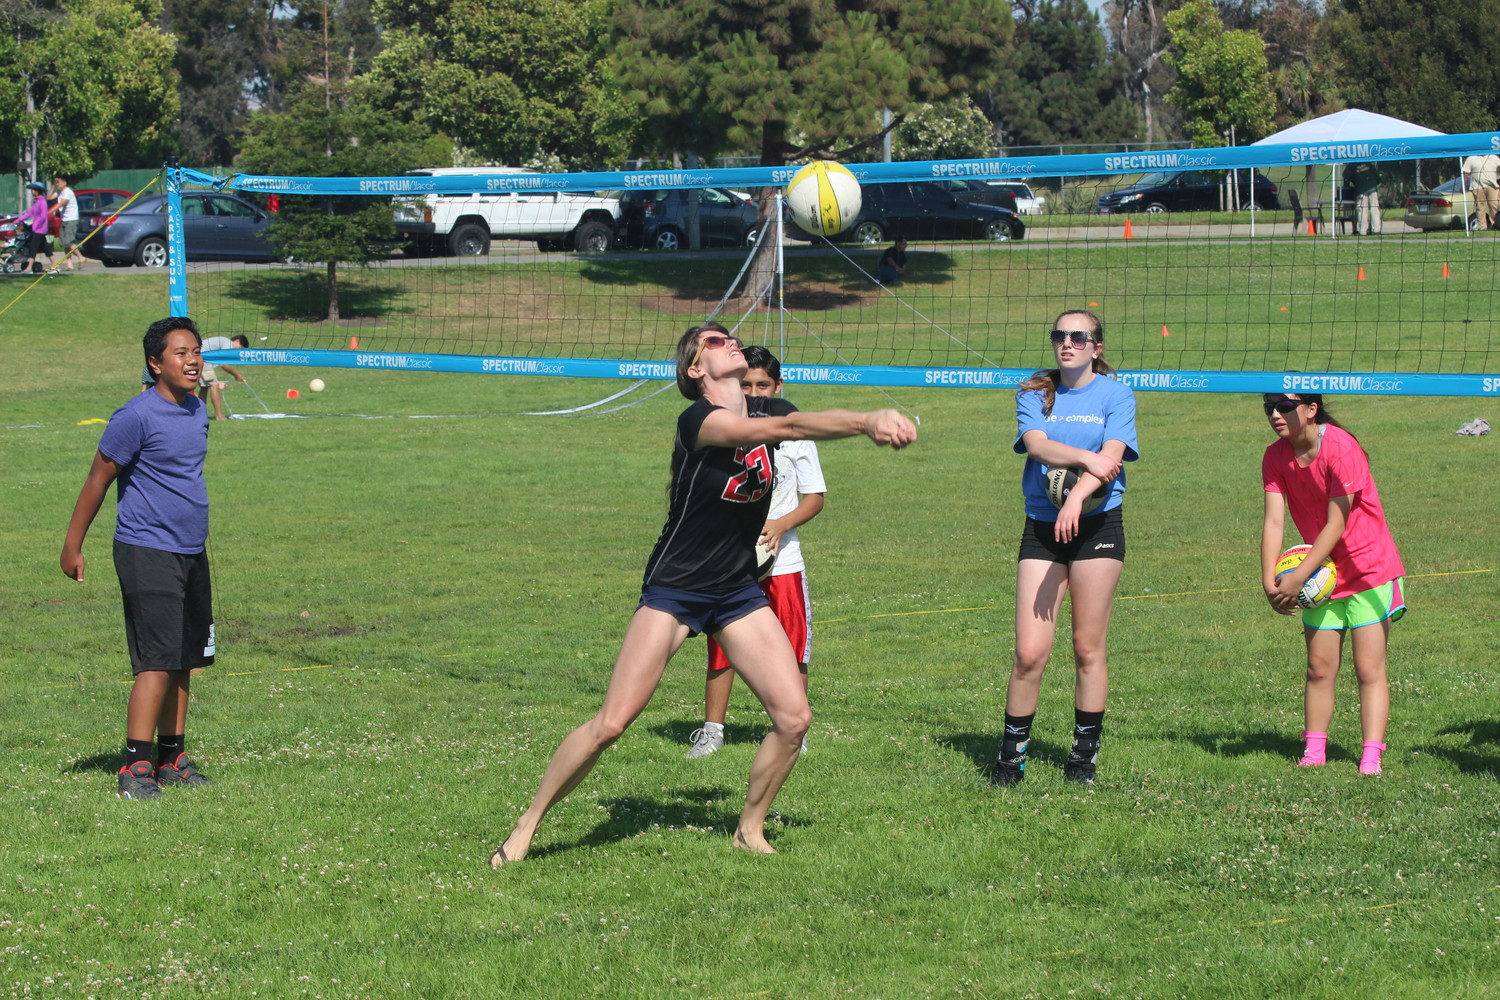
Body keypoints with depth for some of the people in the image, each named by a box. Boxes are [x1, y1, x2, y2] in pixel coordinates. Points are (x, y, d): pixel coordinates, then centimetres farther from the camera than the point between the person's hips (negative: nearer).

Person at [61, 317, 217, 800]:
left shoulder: (198, 411, 10)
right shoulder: (137, 417, -14)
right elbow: (98, 480, -8)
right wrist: (72, 546, -4)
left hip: (191, 553, 8)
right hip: (147, 555, -8)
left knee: (185, 661, 9)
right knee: (158, 661, -13)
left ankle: (172, 759, 17)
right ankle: (135, 768, -11)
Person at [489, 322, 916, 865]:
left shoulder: (770, 409, 3)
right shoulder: (696, 419, -20)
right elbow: (775, 428, -32)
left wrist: (873, 421, -33)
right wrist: (867, 422, -38)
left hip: (739, 591, 6)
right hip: (673, 591, -6)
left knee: (793, 717, -6)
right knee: (611, 724, -11)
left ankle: (749, 829, 15)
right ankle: (528, 824, 6)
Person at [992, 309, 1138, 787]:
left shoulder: (1116, 396, 4)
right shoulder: (1034, 394, 10)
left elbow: (1112, 457, -10)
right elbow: (1036, 443, -8)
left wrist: (1077, 496, -26)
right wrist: (1085, 458, -22)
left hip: (1097, 526, -1)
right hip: (1042, 528, 1)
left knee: (1088, 649, 1)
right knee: (1029, 653, -5)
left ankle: (1084, 754, 13)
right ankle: (1012, 755, 7)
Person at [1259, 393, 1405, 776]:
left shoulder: (1340, 448, -22)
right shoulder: (1276, 456, -4)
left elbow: (1336, 524, -23)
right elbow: (1273, 521, -10)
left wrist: (1299, 576, -25)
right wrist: (1269, 581, -21)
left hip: (1369, 568, -6)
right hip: (1321, 574, 6)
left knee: (1369, 669, -7)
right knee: (1319, 668, 5)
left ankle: (1371, 758, -10)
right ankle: (1314, 753, 10)